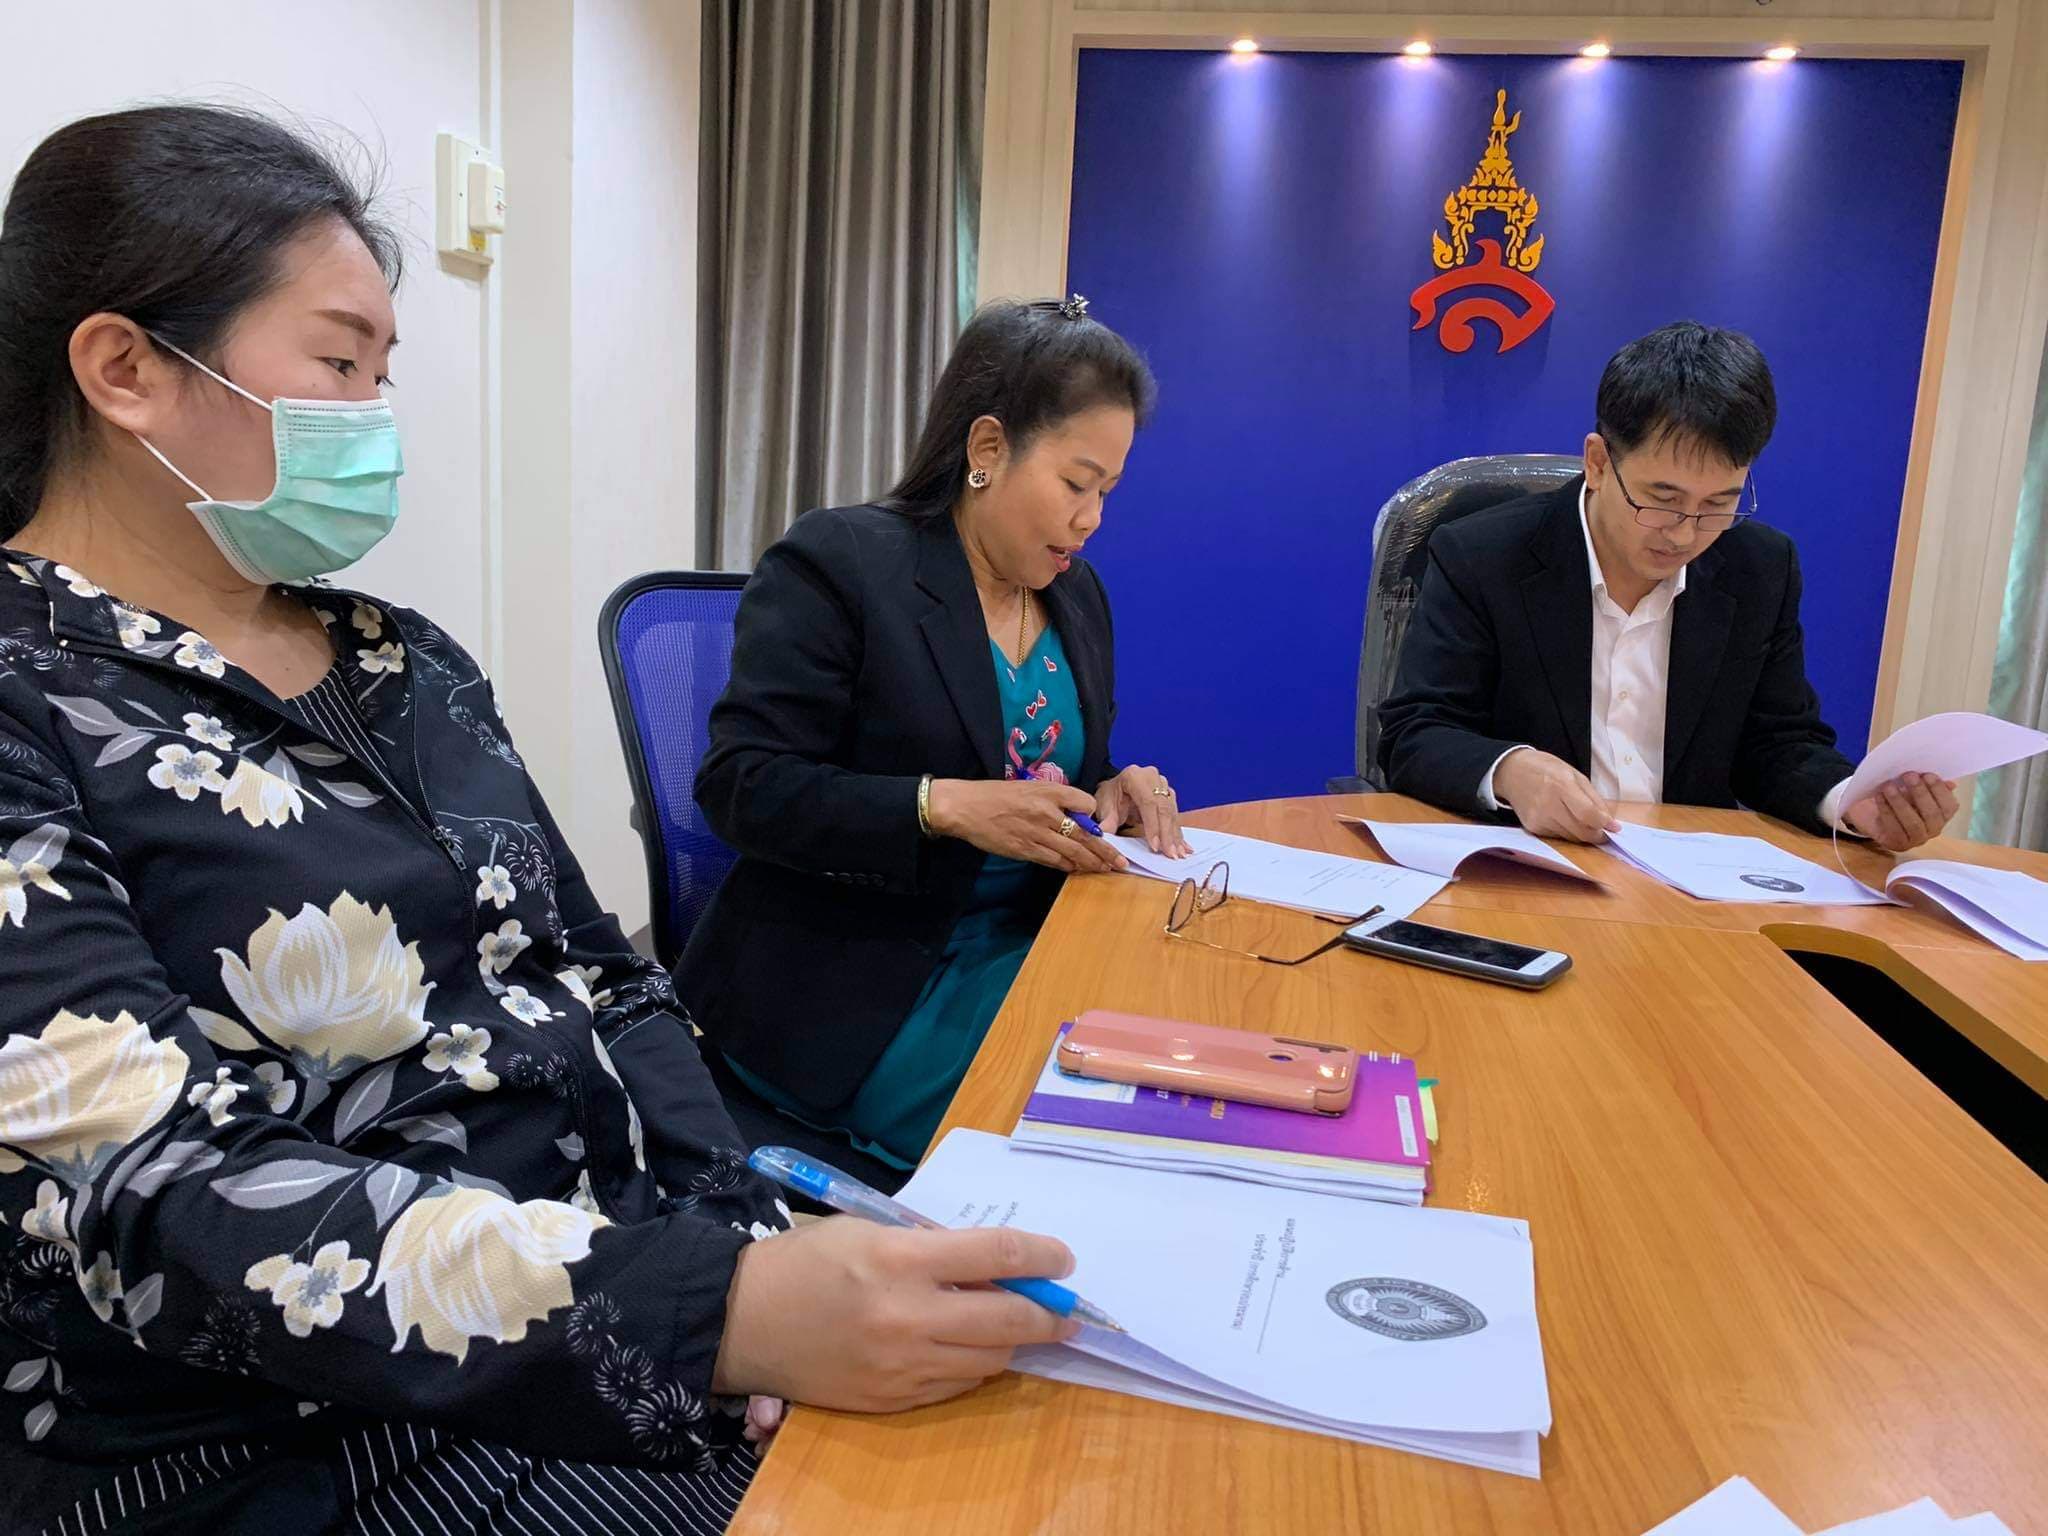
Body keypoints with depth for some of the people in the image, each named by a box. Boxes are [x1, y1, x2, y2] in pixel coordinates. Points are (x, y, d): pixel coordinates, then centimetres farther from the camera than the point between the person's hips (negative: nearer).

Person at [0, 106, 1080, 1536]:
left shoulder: (403, 662, 9)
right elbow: (152, 1203, -22)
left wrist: (758, 1251, -7)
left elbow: (604, 980, 9)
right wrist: (722, 1314, -33)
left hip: (627, 1282, 6)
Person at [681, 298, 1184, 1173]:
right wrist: (944, 807, -26)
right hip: (856, 982, -6)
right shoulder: (836, 561, -9)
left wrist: (1110, 797, -3)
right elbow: (739, 787, -14)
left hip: (1031, 940, 7)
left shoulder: (1077, 593, 12)